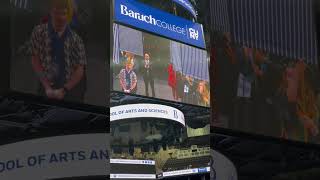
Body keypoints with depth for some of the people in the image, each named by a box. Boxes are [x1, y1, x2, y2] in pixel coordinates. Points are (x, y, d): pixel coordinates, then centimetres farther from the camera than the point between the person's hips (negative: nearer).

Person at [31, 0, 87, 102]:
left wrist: (64, 90, -14)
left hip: (72, 89, 0)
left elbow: (80, 70, -5)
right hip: (48, 87, 0)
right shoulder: (39, 32, -7)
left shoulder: (75, 39, -7)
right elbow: (35, 60, -4)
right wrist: (47, 87, -10)